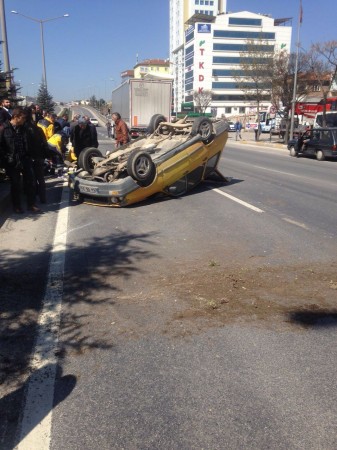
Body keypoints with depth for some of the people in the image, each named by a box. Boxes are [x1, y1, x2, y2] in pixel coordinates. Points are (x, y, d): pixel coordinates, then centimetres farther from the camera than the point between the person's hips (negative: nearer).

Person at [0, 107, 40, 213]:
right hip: (12, 163, -4)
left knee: (31, 182, 5)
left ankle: (31, 204, 18)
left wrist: (28, 156, 7)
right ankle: (16, 206, 22)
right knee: (15, 185, 7)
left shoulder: (23, 128, 5)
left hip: (25, 160, 4)